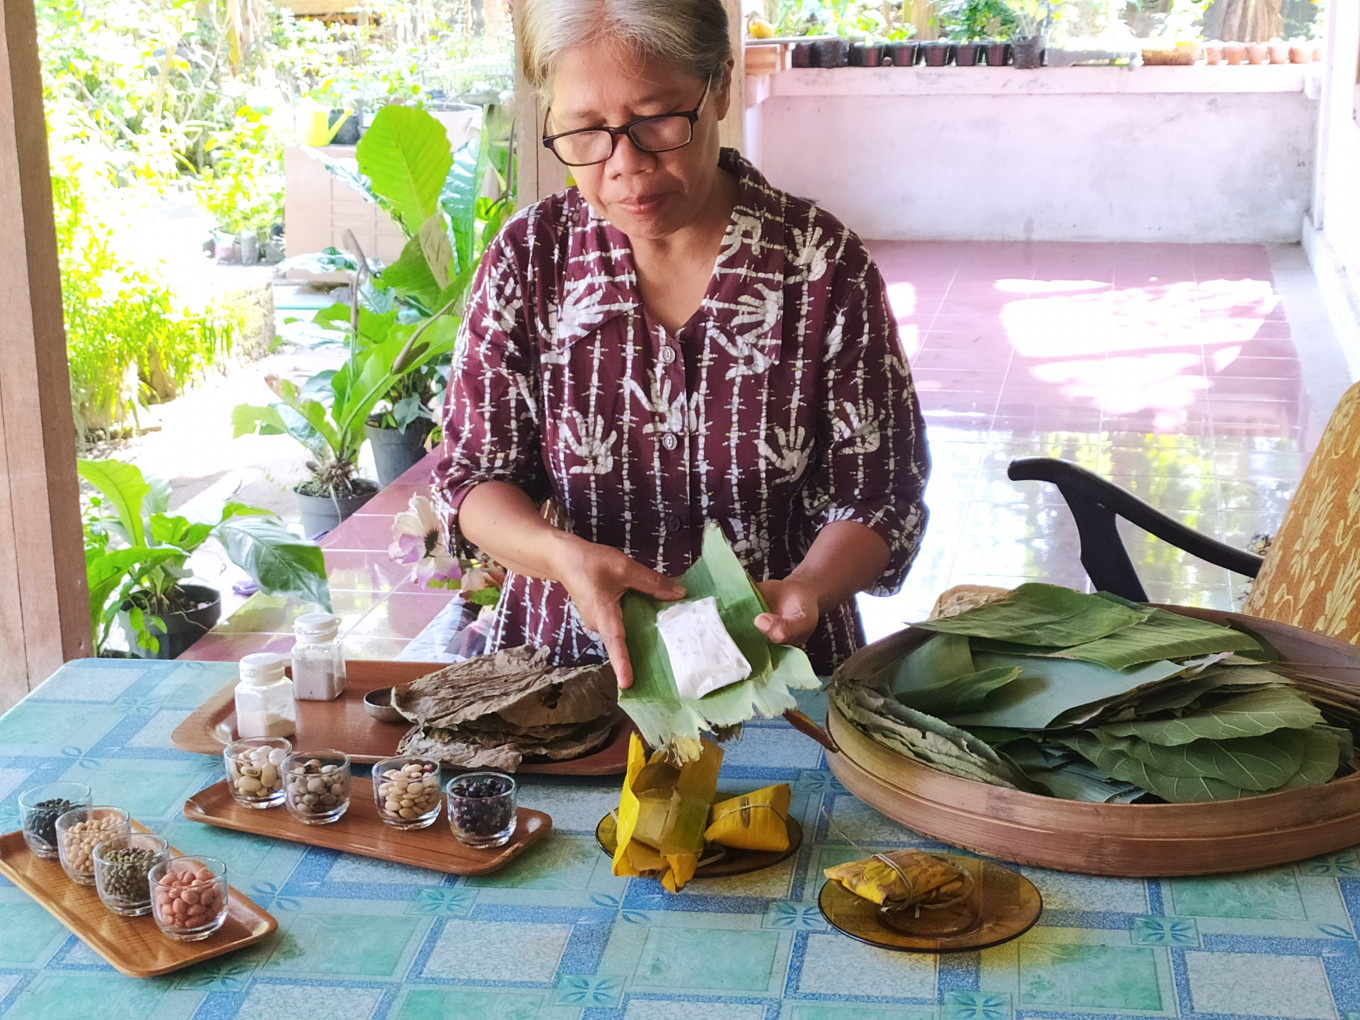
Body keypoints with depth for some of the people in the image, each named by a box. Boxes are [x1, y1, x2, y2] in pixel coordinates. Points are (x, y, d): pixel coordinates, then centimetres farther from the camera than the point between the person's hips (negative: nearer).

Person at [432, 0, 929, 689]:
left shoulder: (826, 265, -7)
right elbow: (472, 475, 2)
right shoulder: (529, 256, -3)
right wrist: (560, 554, -19)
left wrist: (807, 588, -24)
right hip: (563, 667, 0)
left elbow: (878, 499, -3)